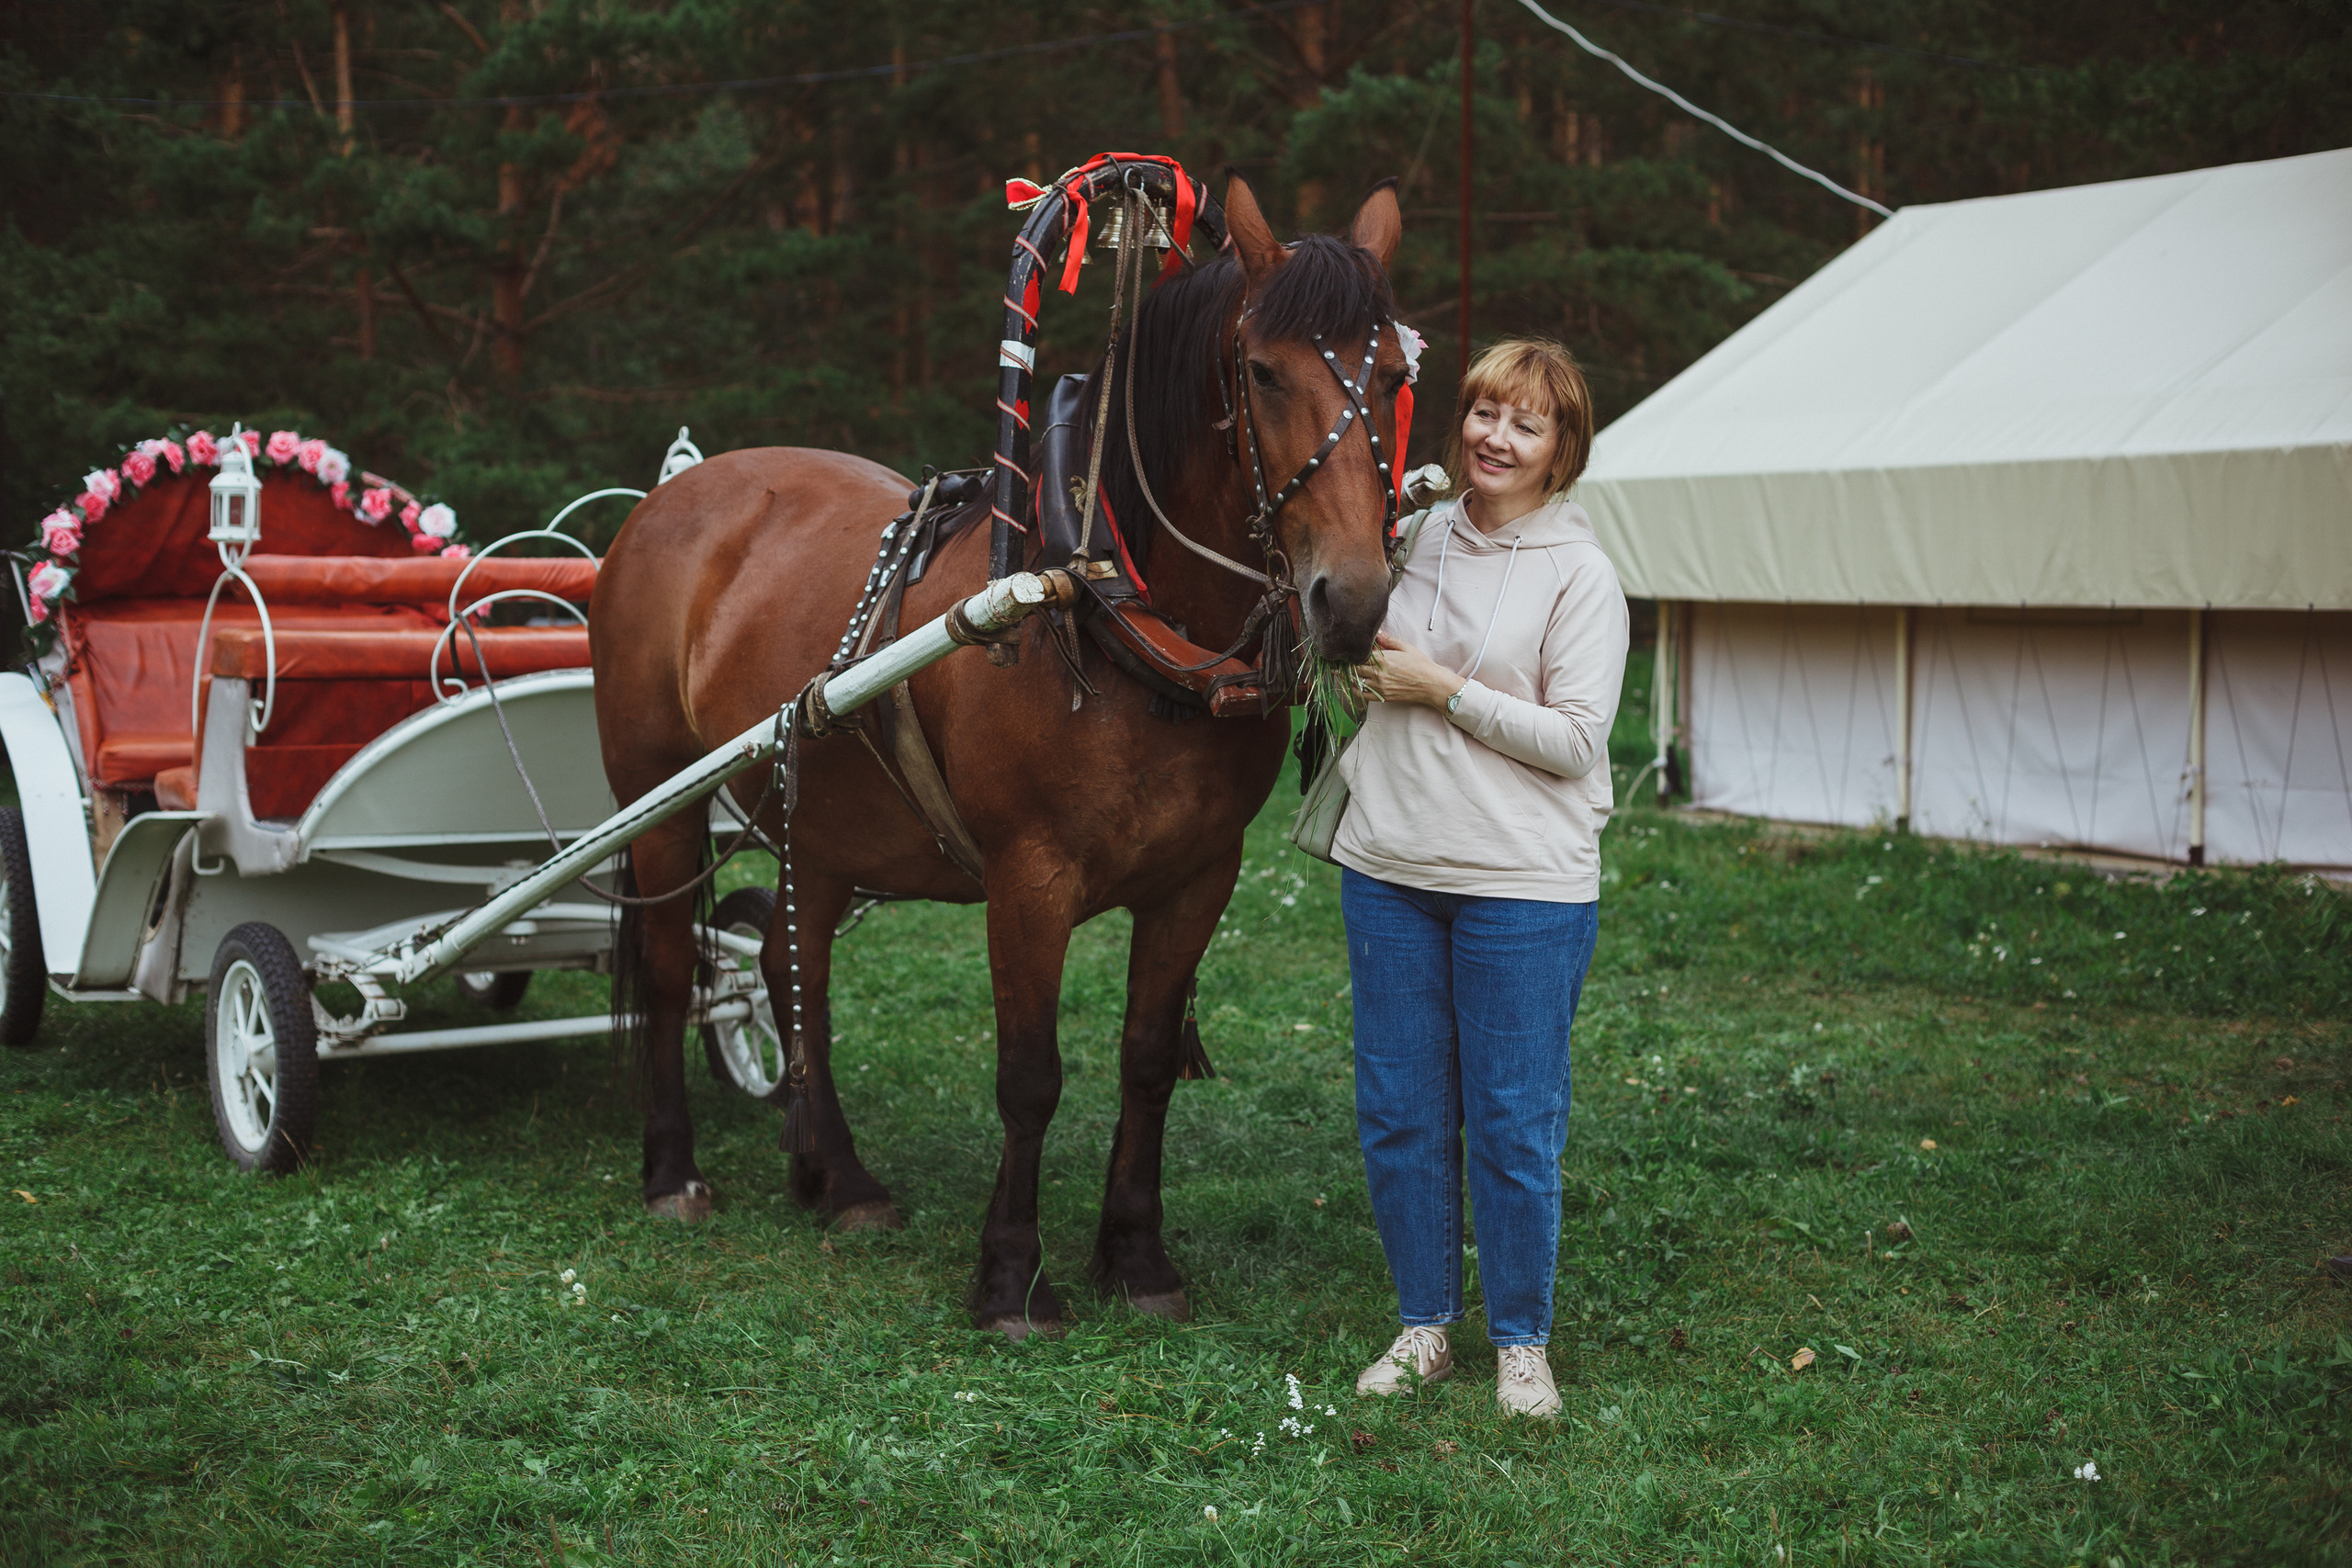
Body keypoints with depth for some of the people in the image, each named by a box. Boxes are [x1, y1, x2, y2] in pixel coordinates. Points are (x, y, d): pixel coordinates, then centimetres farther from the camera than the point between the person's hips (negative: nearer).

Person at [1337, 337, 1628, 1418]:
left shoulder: (1580, 574, -5)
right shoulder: (1414, 535, 8)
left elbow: (1576, 740, -12)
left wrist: (1446, 690, -14)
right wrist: (1359, 677, 5)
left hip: (1523, 885, -4)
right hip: (1388, 870, 5)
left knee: (1513, 1122, 2)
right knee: (1397, 1113, 9)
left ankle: (1522, 1341, 18)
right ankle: (1424, 1325, 24)